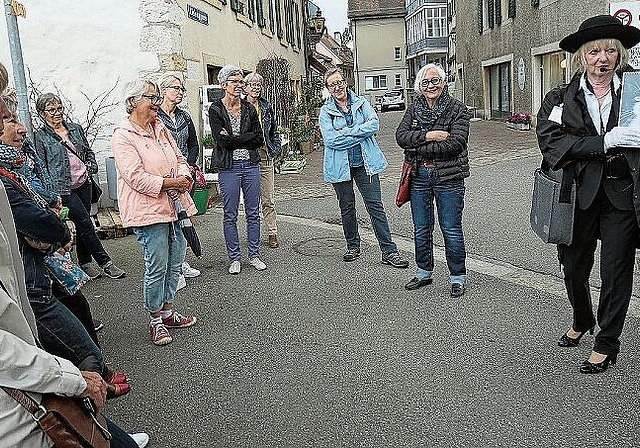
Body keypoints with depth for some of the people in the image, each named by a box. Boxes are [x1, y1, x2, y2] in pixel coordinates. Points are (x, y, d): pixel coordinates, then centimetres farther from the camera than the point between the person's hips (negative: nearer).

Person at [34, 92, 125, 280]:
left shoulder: (75, 129, 9)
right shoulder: (40, 137, -6)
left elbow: (88, 151, 22)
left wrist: (90, 167, 4)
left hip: (84, 183, 5)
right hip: (64, 189, -5)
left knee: (83, 225, 11)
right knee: (86, 224, -5)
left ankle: (84, 263, 23)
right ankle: (106, 263, 1)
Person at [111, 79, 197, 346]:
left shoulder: (160, 129, 13)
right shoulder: (123, 136, -11)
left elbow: (179, 158, 18)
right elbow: (136, 178, -19)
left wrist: (184, 177, -4)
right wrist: (171, 183, -16)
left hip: (173, 206, 8)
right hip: (148, 212, -8)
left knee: (175, 263, 13)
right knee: (157, 268, -2)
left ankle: (167, 311, 28)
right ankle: (155, 320, 15)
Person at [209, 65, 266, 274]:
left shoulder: (249, 108, 8)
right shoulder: (215, 110, -4)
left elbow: (260, 140, 1)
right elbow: (223, 141, -15)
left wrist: (234, 139, -8)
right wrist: (248, 137, -10)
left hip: (251, 165, 4)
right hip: (229, 168, -3)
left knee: (253, 213, 9)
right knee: (230, 215, 4)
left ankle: (254, 255, 20)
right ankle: (234, 258, 15)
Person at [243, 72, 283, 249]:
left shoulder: (267, 107, 12)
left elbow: (274, 132, 18)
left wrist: (276, 149, 9)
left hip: (265, 156, 3)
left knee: (268, 199, 4)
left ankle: (272, 234, 11)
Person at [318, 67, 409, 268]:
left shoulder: (362, 103, 7)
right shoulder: (326, 111, 2)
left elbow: (374, 124, -10)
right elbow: (330, 139, -13)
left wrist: (346, 131, -15)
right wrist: (360, 134, -12)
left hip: (364, 163, 0)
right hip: (340, 166, 0)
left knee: (376, 205, -2)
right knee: (347, 207, 11)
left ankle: (389, 251, 0)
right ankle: (353, 246, 29)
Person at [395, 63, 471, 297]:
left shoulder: (458, 110, -4)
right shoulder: (413, 109, 9)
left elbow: (456, 142, -17)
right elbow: (401, 136, -4)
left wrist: (419, 147, -15)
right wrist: (427, 136, -19)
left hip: (448, 178, -4)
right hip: (419, 176, 4)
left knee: (451, 229, 2)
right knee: (421, 229, 14)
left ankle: (458, 277, 16)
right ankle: (424, 272, 31)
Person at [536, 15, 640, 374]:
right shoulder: (561, 99, 1)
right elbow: (551, 142, -13)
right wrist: (604, 143, -21)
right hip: (579, 196, 1)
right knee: (574, 267, 15)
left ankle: (607, 344, 24)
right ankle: (582, 322, 44)